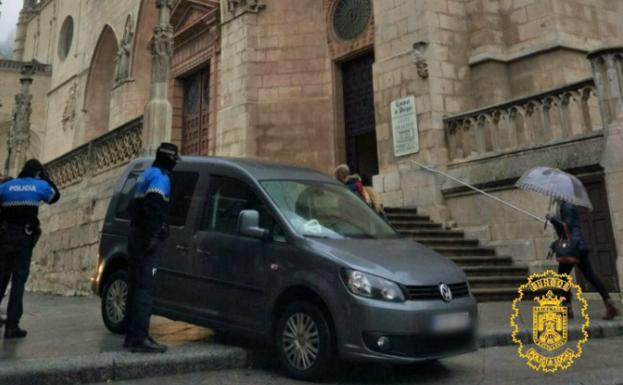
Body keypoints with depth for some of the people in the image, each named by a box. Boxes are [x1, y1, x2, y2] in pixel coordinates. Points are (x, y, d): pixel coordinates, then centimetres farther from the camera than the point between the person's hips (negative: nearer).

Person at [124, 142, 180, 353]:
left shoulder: (146, 174, 20)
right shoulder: (161, 177, -9)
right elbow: (154, 207, -24)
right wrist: (154, 235, -27)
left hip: (136, 235, 10)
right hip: (146, 238, -10)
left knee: (135, 286, 12)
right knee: (144, 288, -10)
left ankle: (132, 335, 18)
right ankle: (140, 338, -10)